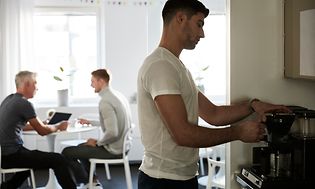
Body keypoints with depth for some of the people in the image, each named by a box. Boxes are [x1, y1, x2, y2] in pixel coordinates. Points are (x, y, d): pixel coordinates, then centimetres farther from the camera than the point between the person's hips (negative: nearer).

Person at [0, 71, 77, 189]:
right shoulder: (24, 103, -15)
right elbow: (42, 131, -8)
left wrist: (41, 124, 22)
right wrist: (58, 127, 9)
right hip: (11, 155, -10)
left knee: (35, 157, 35)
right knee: (59, 160, -12)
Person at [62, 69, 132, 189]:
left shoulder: (105, 102, -22)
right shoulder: (118, 95, 6)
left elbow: (112, 133, -29)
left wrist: (97, 143, -11)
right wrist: (90, 122, 22)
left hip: (113, 150, -9)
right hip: (122, 146, 9)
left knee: (67, 152, 0)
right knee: (80, 147, 28)